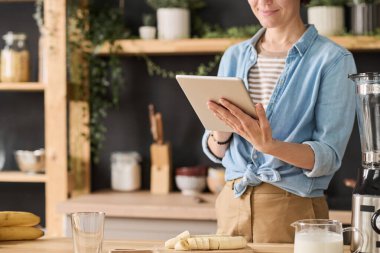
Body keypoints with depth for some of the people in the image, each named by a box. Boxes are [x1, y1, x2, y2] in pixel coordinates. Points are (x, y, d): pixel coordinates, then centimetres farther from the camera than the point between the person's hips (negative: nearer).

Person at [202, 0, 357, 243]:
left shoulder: (334, 60, -7)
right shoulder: (234, 56, 8)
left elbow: (329, 156, -13)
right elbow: (216, 152, 10)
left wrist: (269, 145, -28)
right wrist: (221, 131, -11)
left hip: (293, 208, -4)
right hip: (232, 205, 4)